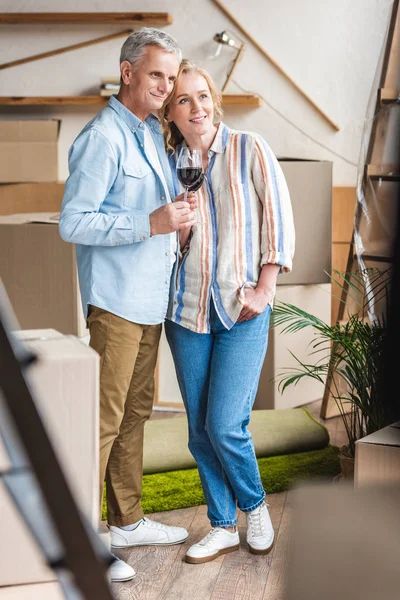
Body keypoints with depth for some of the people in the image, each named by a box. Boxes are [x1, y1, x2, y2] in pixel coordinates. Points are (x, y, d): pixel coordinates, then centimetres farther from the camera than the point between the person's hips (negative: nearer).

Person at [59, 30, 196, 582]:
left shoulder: (153, 132, 16)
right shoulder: (103, 137, -13)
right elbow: (73, 222, -19)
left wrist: (176, 217, 8)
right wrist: (151, 223, -22)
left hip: (150, 299, 9)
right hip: (114, 301, -9)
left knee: (135, 412, 15)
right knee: (103, 419, -7)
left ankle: (127, 521, 27)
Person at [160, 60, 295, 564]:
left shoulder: (249, 150, -4)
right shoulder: (169, 163, 5)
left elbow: (278, 218, -3)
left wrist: (265, 288, -8)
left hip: (242, 313, -4)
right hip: (187, 312, 4)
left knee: (224, 426, -9)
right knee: (200, 431, 7)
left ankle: (255, 506, 18)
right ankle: (223, 527, 23)